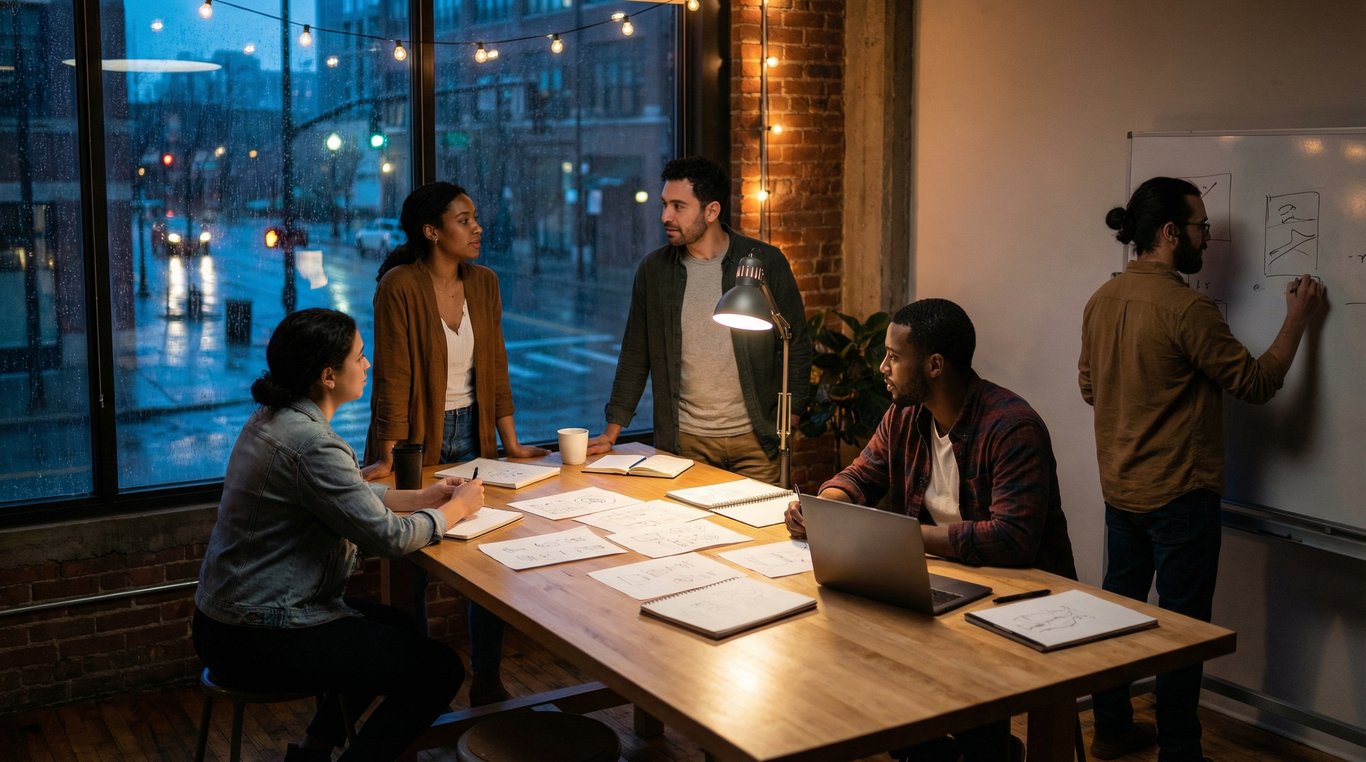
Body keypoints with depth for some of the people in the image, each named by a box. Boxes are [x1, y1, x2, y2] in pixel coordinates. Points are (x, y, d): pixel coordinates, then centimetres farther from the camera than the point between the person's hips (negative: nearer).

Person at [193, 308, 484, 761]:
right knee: (439, 669, -5)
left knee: (398, 627, 27)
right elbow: (387, 537, -22)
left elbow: (348, 496, 17)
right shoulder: (309, 444, -25)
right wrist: (457, 507, -6)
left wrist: (421, 497, 9)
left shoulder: (275, 418, 6)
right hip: (258, 642, -10)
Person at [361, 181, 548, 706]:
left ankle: (487, 683, 20)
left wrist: (511, 444, 4)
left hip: (472, 435, 5)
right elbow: (393, 378, -17)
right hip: (419, 440, -5)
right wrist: (389, 458, -20)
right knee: (413, 568, 4)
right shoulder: (400, 286, -14)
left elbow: (496, 367, 6)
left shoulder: (483, 283, 4)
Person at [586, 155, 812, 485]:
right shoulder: (653, 269, 3)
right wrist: (612, 431, 4)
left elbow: (796, 347, 1)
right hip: (684, 440, 2)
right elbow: (635, 356, 8)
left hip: (754, 439, -1)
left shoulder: (766, 263, -4)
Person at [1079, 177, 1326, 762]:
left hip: (1119, 489, 7)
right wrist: (1298, 319, -3)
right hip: (1179, 494, -7)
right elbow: (1257, 384, -14)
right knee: (1182, 625, 4)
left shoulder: (1102, 300, 2)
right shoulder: (1186, 309, -21)